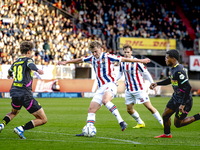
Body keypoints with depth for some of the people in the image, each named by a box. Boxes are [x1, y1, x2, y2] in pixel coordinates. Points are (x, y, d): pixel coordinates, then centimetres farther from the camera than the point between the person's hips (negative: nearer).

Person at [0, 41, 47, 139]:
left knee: (14, 112, 38)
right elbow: (30, 64, -27)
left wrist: (10, 75, 66)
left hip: (14, 93, 7)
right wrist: (37, 70, -48)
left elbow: (10, 71, 42)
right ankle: (21, 129, -14)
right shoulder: (27, 59, -1)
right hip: (25, 94, -7)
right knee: (43, 120, -1)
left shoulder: (15, 62, 19)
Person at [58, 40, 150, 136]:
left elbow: (123, 59, 0)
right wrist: (66, 62, 38)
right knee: (91, 109, -1)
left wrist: (140, 60, 3)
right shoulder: (92, 58, 13)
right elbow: (80, 60, 30)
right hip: (100, 88, 7)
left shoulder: (108, 57, -4)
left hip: (110, 84, -7)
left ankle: (121, 121, -37)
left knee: (105, 100, -36)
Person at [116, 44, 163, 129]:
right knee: (129, 110, 6)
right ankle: (140, 123, 28)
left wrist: (152, 84, -12)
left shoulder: (136, 62, -15)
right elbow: (120, 73, 16)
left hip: (139, 89, -6)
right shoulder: (122, 62, 1)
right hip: (129, 90, 6)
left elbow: (146, 73, -9)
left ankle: (162, 123, 0)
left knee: (149, 107, -8)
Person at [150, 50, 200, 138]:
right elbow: (170, 80, 26)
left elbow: (188, 87, -30)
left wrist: (183, 104, -29)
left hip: (184, 100, -9)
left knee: (178, 124, 1)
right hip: (175, 97, 9)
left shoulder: (179, 71, -27)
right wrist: (157, 84, 16)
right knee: (165, 116, 16)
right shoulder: (174, 69, 5)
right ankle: (167, 134, 36)